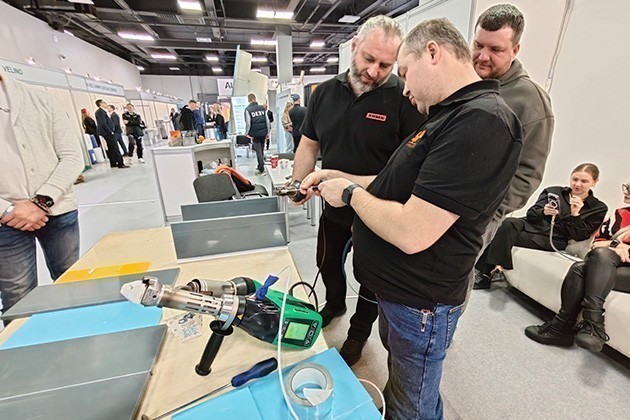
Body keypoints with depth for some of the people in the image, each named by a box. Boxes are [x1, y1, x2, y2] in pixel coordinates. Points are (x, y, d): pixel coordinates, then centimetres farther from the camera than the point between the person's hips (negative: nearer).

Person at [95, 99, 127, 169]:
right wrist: (111, 132, -16)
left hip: (108, 133, 10)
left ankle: (113, 163, 19)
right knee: (115, 149, -11)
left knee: (111, 149, 13)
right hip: (108, 133, -10)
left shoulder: (102, 111, 17)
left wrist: (111, 131, 14)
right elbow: (103, 124, -19)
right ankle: (120, 164, -12)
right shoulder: (100, 112, -13)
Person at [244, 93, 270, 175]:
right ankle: (260, 166, 27)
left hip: (255, 133, -4)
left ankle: (261, 169, 2)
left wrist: (247, 133, 1)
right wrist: (268, 131, 11)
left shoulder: (248, 109, -6)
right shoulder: (262, 108, 5)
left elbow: (248, 123, -10)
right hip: (263, 133, 4)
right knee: (261, 150, 16)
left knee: (258, 151, 1)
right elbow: (267, 120, 4)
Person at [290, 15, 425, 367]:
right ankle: (335, 305, 58)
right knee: (328, 265, 25)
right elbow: (309, 144, 5)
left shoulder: (405, 98, -16)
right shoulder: (325, 92, 0)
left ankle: (359, 332, 46)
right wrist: (297, 185, -7)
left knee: (371, 279, 17)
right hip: (333, 208, 5)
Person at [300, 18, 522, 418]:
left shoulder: (482, 121, -26)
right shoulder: (449, 115, 8)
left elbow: (411, 233, -31)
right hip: (395, 285, 9)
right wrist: (338, 176, 5)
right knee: (397, 372, 34)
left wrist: (350, 192, -16)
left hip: (419, 303, -9)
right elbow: (401, 186, 11)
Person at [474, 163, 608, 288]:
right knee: (508, 223, -33)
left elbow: (579, 236, 1)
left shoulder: (598, 208, 12)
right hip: (532, 226, 3)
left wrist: (575, 215, -13)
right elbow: (530, 214, 6)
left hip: (551, 241, -3)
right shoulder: (552, 191, 16)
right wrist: (543, 212, -16)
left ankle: (486, 273, -24)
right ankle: (497, 268, -31)